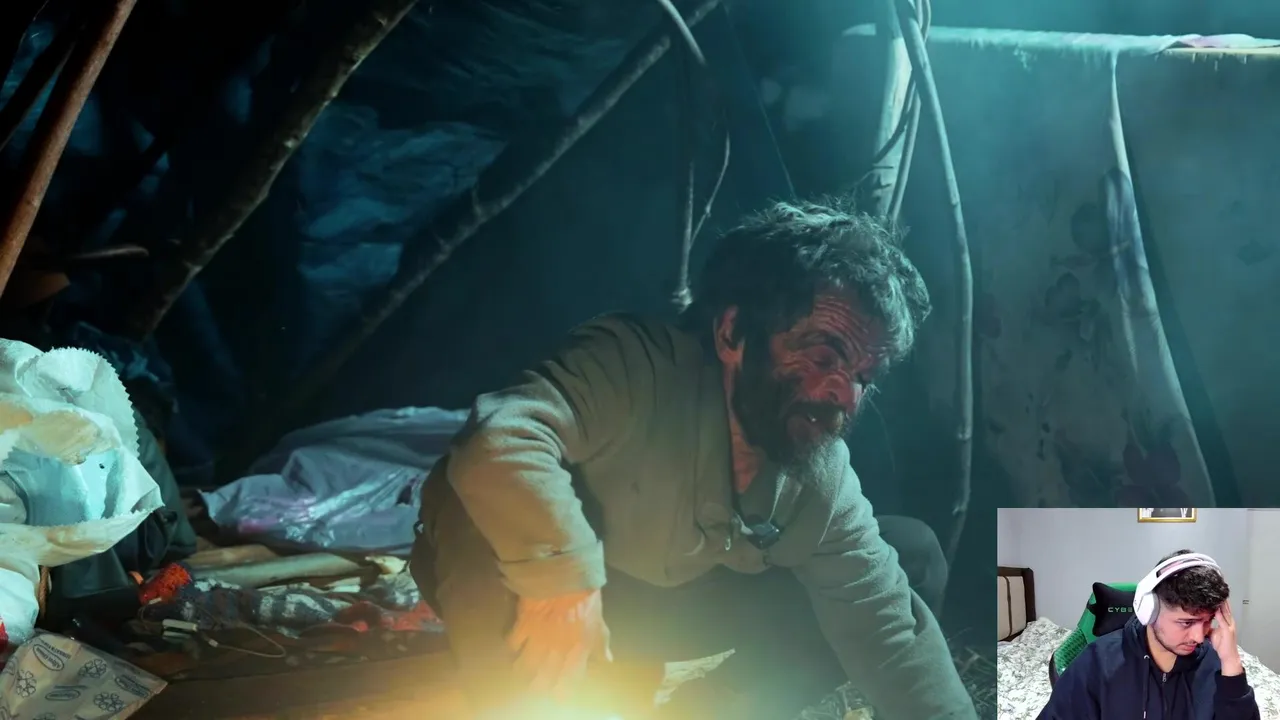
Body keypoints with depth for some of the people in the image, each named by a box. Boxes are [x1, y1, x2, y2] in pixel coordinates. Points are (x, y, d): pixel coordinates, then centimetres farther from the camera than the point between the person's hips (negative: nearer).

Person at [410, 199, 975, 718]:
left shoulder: (822, 477, -15)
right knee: (484, 503, -42)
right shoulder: (639, 368, -35)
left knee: (915, 557, -4)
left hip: (670, 607, 5)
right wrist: (564, 579, -44)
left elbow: (887, 631, -13)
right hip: (516, 588, -5)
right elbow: (497, 440, -51)